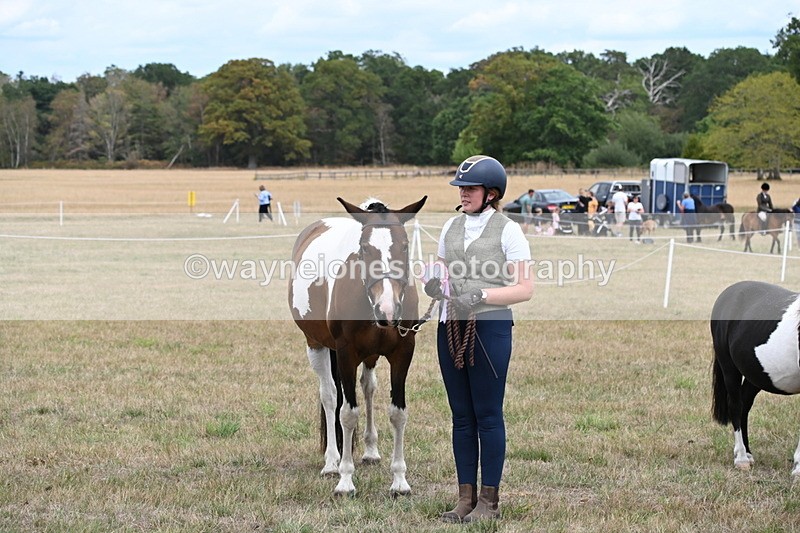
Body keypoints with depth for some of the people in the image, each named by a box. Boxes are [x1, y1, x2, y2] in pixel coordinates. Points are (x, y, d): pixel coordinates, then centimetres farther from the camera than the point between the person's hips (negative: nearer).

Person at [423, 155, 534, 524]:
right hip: (450, 327, 6)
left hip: (490, 328, -6)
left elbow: (525, 289, -8)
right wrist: (434, 287, -3)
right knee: (461, 416, 9)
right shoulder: (452, 226, 13)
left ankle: (489, 501, 5)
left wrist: (482, 295, -20)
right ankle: (466, 497, 15)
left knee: (487, 416, -1)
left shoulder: (508, 230, -5)